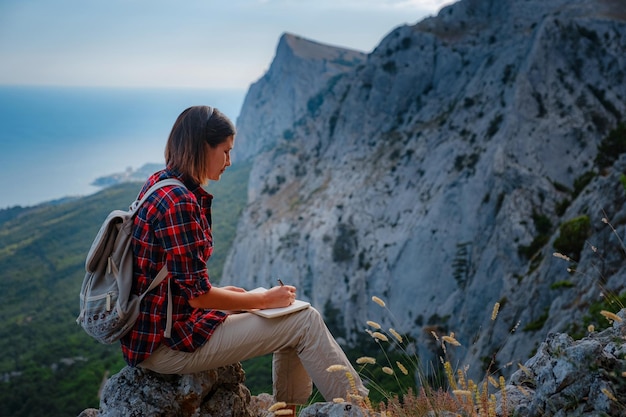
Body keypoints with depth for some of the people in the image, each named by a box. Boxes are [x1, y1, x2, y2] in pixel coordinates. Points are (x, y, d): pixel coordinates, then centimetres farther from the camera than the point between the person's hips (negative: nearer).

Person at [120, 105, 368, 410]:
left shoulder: (161, 185, 8)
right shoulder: (178, 202, -23)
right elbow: (198, 294, -21)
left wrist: (222, 292, 11)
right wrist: (265, 299, -10)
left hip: (157, 327, 9)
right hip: (166, 346, -9)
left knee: (290, 321, 14)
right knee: (305, 321, -7)